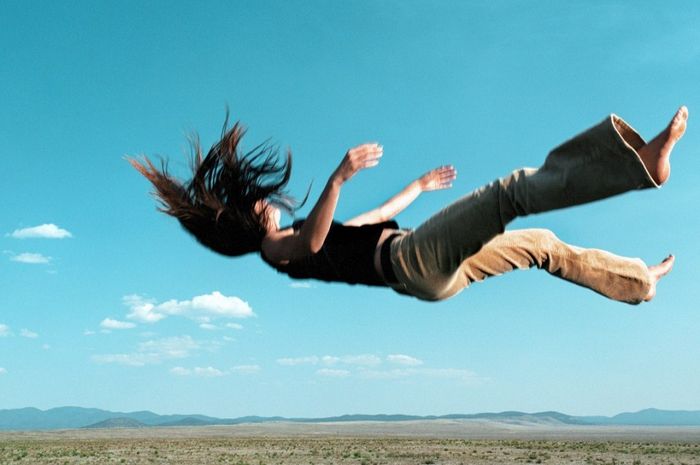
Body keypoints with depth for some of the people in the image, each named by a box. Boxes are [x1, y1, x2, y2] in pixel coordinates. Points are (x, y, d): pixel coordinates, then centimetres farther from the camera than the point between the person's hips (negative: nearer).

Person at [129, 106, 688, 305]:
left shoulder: (301, 234, 25)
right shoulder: (277, 248, -2)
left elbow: (373, 217, 36)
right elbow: (314, 239, -28)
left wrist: (419, 186, 45)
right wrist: (340, 176, -42)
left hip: (434, 270, 9)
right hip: (412, 259, -9)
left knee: (542, 244, 14)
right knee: (513, 191, -22)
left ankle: (640, 281, 28)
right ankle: (640, 161, -27)